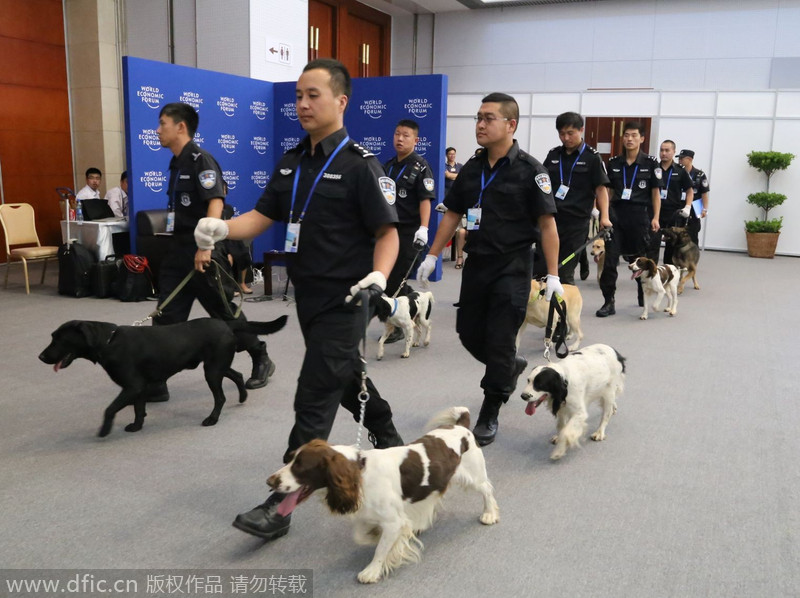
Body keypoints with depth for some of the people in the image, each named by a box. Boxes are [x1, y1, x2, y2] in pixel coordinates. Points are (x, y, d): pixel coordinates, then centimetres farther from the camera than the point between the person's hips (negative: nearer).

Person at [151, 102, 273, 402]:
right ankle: (155, 384, 8)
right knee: (165, 318, 4)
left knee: (226, 312, 4)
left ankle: (262, 360, 24)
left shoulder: (201, 160, -13)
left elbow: (216, 202, -24)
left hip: (202, 253, -9)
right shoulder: (176, 163, 15)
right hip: (178, 251, 9)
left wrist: (205, 246, -30)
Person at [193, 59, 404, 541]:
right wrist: (222, 228, -12)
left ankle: (282, 505, 3)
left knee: (315, 398, -5)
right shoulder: (293, 162, 10)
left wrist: (379, 274, -28)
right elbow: (264, 216, 7)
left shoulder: (360, 165, -13)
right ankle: (389, 442, 45)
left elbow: (387, 232, -11)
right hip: (308, 296, 8)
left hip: (343, 302, -8)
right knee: (345, 377, 22)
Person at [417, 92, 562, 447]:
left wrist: (553, 274, -15)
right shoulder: (471, 169, 8)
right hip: (476, 263, 6)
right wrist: (432, 256, 11)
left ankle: (489, 416, 14)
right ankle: (512, 367, 41)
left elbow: (547, 222, -11)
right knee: (469, 333, 12)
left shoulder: (529, 169, -10)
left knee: (499, 341, -2)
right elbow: (452, 214, 14)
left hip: (512, 267, -6)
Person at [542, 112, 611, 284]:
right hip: (550, 217, 4)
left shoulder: (592, 157, -1)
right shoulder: (553, 155, 11)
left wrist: (604, 216, -14)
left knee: (566, 272, -1)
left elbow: (601, 188, -3)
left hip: (576, 220, -4)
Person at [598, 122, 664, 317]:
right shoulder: (614, 163, 7)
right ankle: (609, 302, -1)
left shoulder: (650, 163, 0)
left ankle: (644, 295, 34)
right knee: (609, 258, -6)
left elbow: (656, 192, 2)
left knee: (639, 258, 12)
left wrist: (655, 218, -5)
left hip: (640, 215, -2)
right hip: (616, 213, 2)